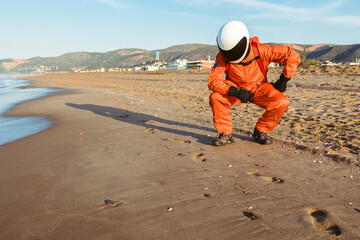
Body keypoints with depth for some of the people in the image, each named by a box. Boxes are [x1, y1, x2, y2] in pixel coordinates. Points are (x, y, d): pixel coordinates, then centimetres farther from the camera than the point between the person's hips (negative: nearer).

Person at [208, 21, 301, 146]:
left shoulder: (260, 50, -25)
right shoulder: (223, 56, -23)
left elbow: (293, 56, -17)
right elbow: (213, 81, -29)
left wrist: (283, 80, -16)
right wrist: (236, 91, -39)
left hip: (259, 88, 0)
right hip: (235, 89, 0)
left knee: (282, 103, -25)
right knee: (215, 97, -30)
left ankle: (260, 131, 0)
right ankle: (225, 133, -10)